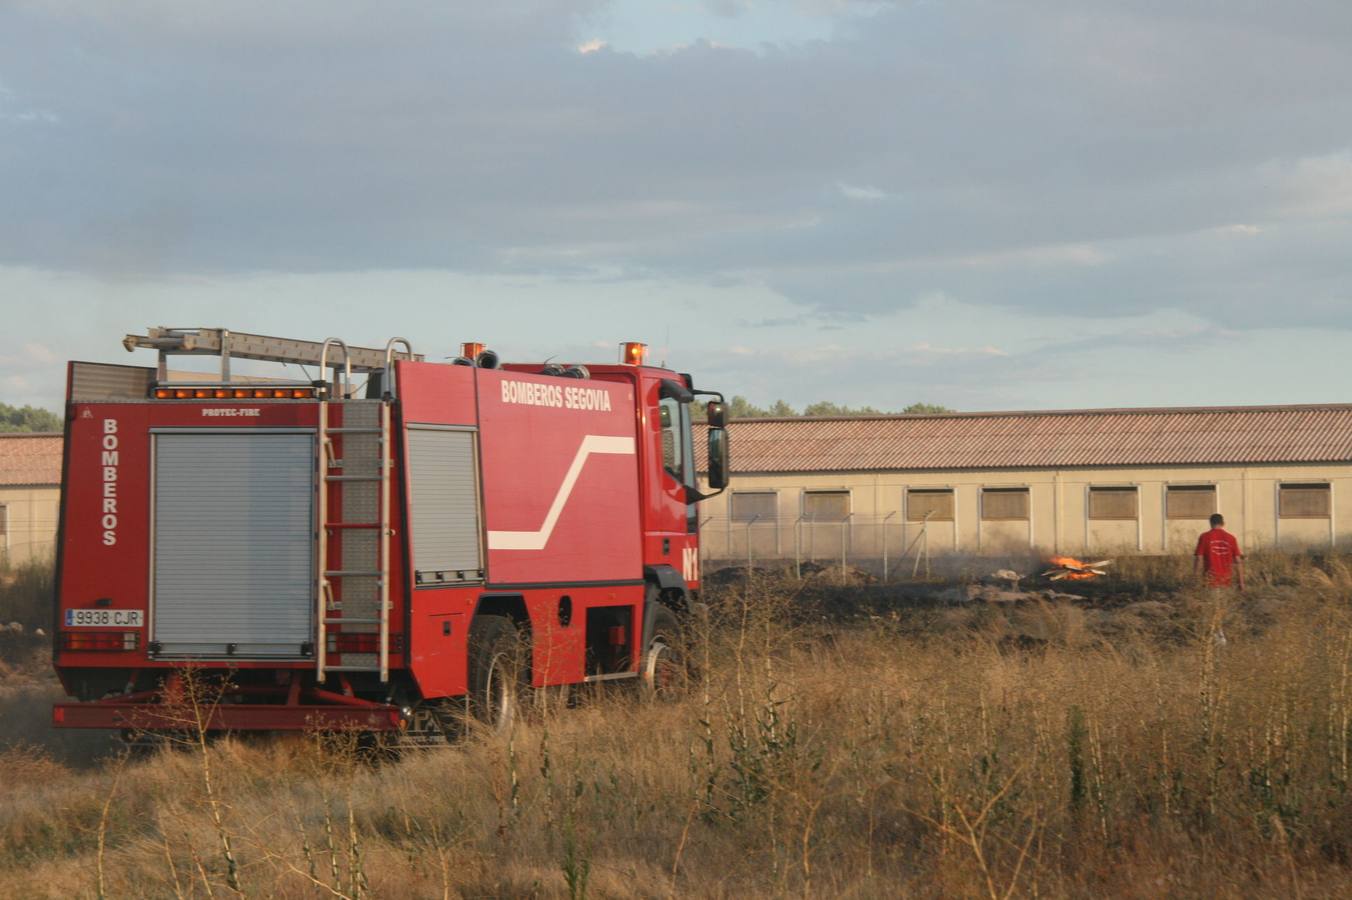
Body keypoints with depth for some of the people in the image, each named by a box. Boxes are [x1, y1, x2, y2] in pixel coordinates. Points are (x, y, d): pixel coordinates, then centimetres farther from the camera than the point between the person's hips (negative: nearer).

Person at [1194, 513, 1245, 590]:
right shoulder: (1231, 538, 5)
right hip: (1227, 581, 2)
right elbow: (1238, 561, 4)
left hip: (1210, 581, -2)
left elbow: (1199, 559, -4)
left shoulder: (1204, 537, 0)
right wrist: (1241, 582, 9)